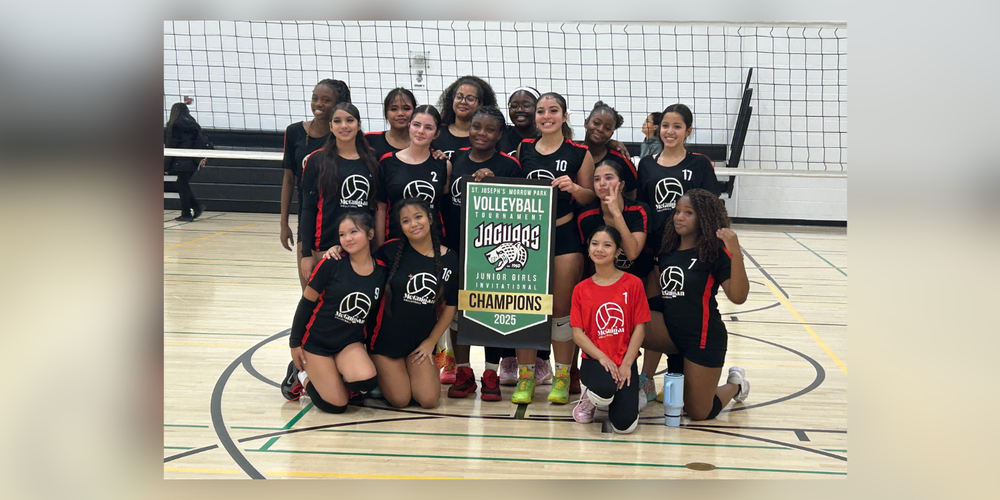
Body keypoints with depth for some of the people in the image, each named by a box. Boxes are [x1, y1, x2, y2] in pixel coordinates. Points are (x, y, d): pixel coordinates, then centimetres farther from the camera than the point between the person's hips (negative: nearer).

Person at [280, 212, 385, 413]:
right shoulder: (331, 264, -13)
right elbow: (306, 303, -6)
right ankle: (301, 375, 17)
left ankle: (336, 382, 6)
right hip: (316, 341, -3)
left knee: (366, 381, -28)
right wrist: (295, 343, -5)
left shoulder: (382, 271, -5)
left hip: (350, 342, 3)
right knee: (336, 405, -11)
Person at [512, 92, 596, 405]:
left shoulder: (579, 153, 0)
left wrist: (573, 187, -18)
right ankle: (525, 376, 14)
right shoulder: (523, 149, 8)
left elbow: (590, 197, 2)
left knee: (561, 307, 3)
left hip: (564, 235, -2)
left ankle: (562, 377, 16)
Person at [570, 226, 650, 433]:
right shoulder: (581, 289, 4)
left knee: (624, 424, -17)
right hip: (594, 360, 0)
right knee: (604, 389, -37)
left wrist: (626, 365, -11)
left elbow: (639, 328, -2)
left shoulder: (633, 284, -1)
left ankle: (620, 397, 21)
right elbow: (577, 333, -1)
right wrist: (602, 357, -16)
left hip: (625, 361, 0)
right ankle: (590, 400, 3)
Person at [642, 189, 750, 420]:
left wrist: (736, 254, -33)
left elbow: (738, 297, -21)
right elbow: (659, 294, 16)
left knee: (699, 412, 1)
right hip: (670, 330, 5)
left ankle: (734, 384, 32)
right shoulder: (667, 250, 8)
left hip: (704, 336, -5)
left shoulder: (715, 252, -10)